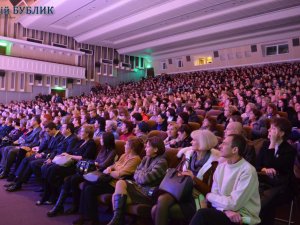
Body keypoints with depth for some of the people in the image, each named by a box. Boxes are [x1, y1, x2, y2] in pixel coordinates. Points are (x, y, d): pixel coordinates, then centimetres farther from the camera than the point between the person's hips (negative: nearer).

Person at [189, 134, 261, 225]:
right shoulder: (220, 167, 5)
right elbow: (215, 195, 3)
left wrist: (209, 196, -5)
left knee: (202, 214, -25)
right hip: (223, 210, 5)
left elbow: (233, 204, -19)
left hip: (243, 217, -5)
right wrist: (225, 209, -17)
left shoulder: (248, 171, -16)